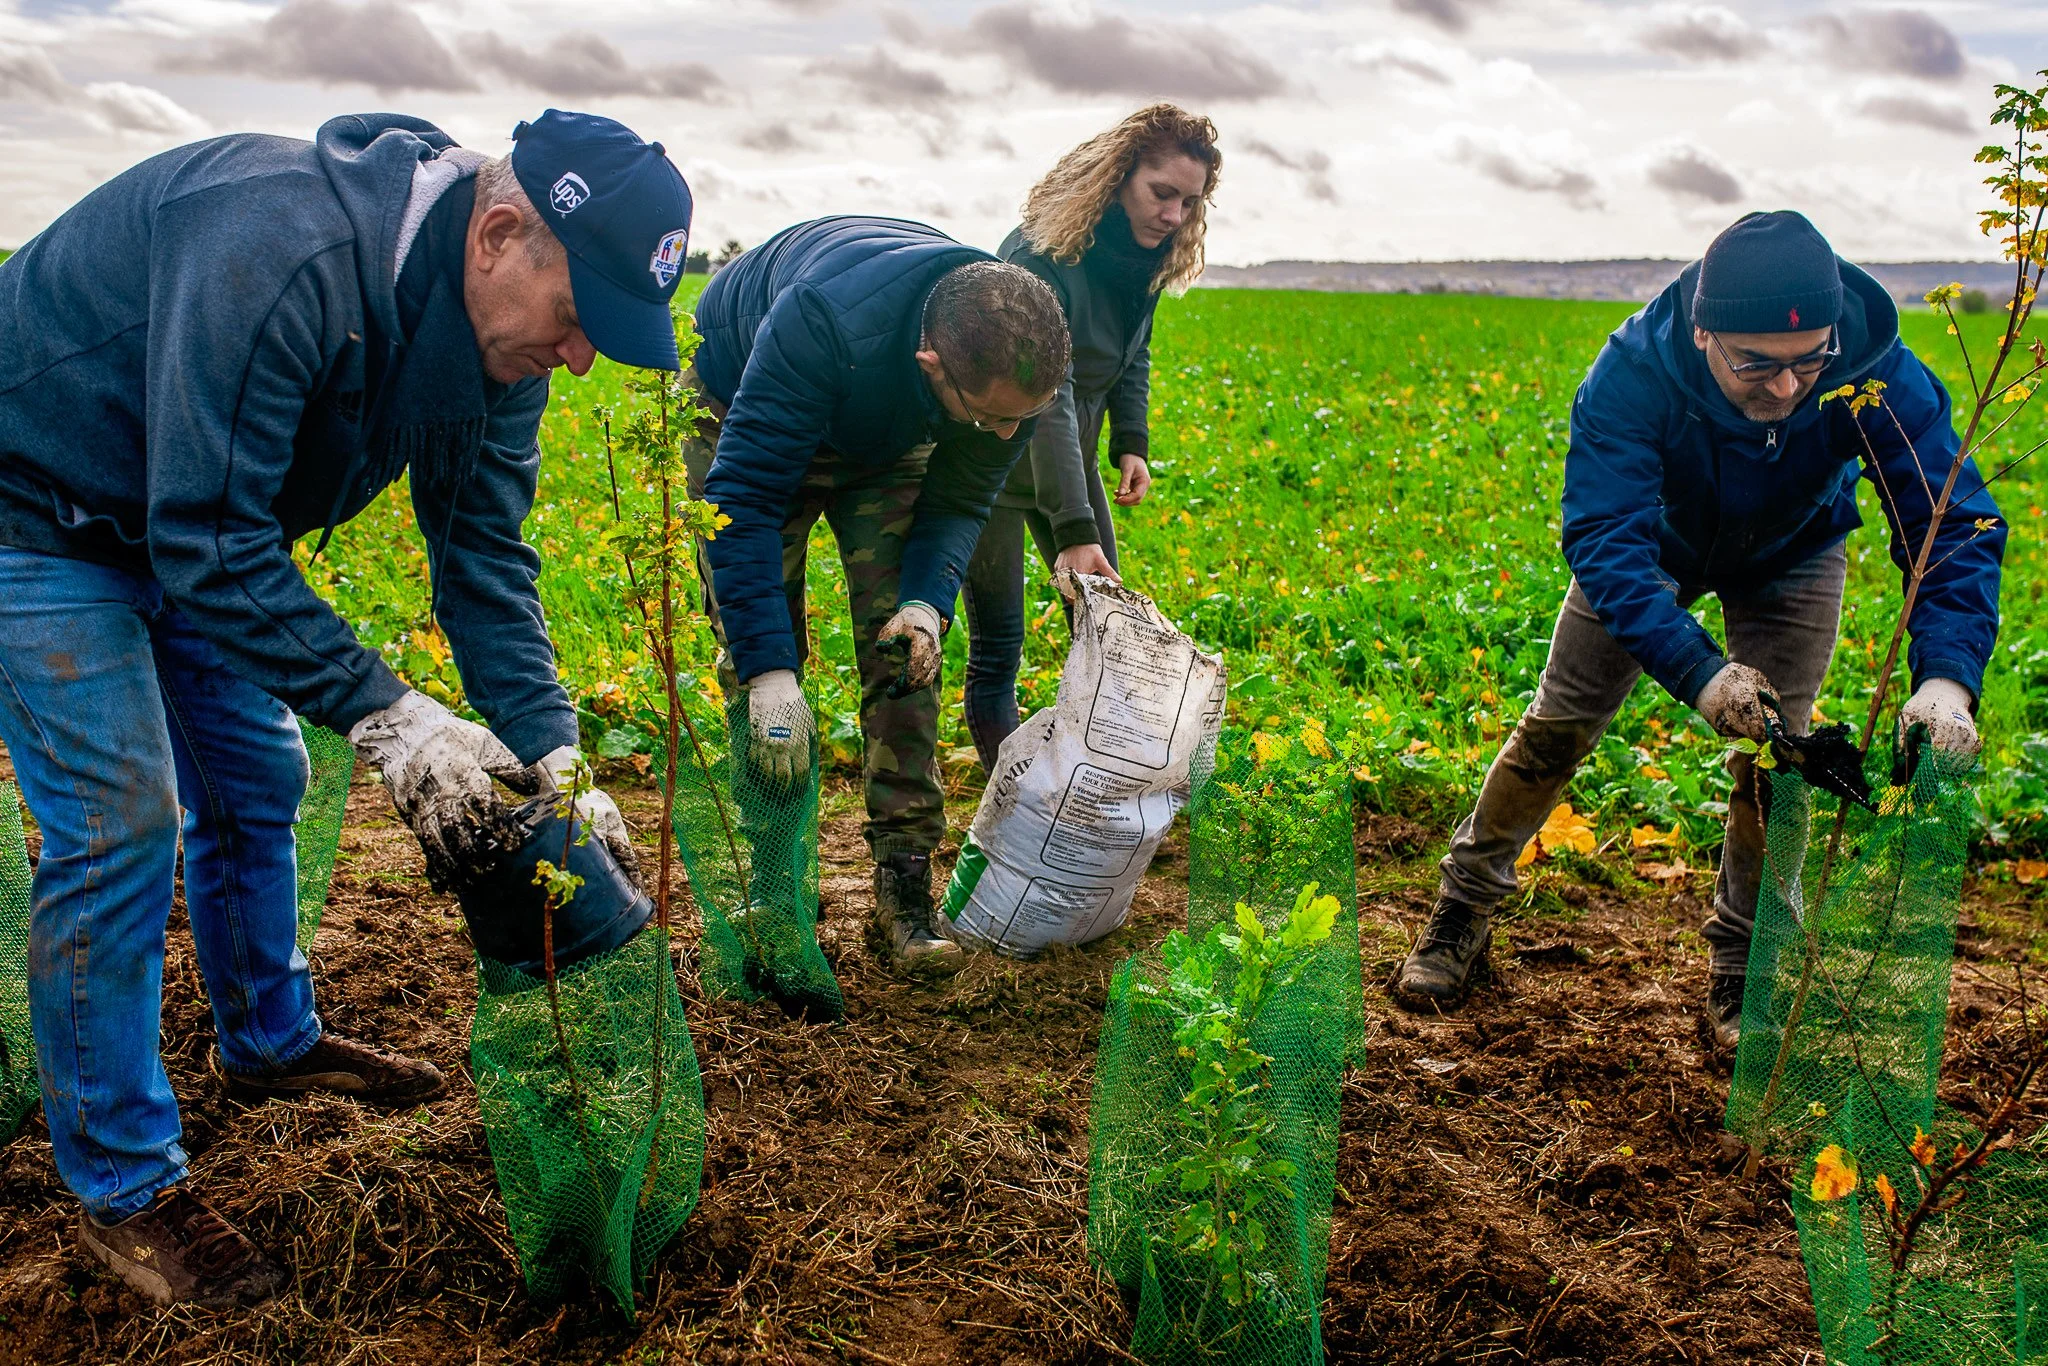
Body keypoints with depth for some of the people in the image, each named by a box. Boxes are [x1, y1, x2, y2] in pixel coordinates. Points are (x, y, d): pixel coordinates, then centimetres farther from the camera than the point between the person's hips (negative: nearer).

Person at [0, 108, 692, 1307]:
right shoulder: (280, 253, -39)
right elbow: (210, 542, -37)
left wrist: (550, 758, -17)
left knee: (258, 781, 14)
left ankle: (272, 1041, 37)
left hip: (194, 524, 8)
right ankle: (122, 1188, 3)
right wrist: (387, 716, -38)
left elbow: (486, 552, -8)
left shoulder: (491, 331, -12)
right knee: (121, 822, -12)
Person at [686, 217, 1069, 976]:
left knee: (903, 650, -10)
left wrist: (929, 602, -32)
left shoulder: (1018, 367, -30)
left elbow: (959, 502, -14)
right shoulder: (823, 324, -46)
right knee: (754, 660, -9)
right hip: (745, 409, -3)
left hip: (886, 444, 3)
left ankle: (905, 881, -6)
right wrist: (769, 669, -45)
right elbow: (746, 495, -41)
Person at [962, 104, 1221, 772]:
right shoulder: (1042, 253, -28)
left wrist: (1131, 443, -3)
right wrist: (1075, 531, -40)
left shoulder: (1147, 253, -4)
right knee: (996, 652, -4)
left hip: (1070, 455, 8)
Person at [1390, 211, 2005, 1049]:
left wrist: (1946, 675, -54)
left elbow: (1956, 526, -36)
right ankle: (1463, 910, 19)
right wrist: (1698, 671, -57)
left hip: (1788, 560, 1)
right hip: (1654, 539, -1)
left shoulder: (1878, 377, -37)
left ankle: (1740, 964, 12)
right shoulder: (1636, 372, -41)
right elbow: (1603, 539, -44)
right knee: (1557, 726, 1)